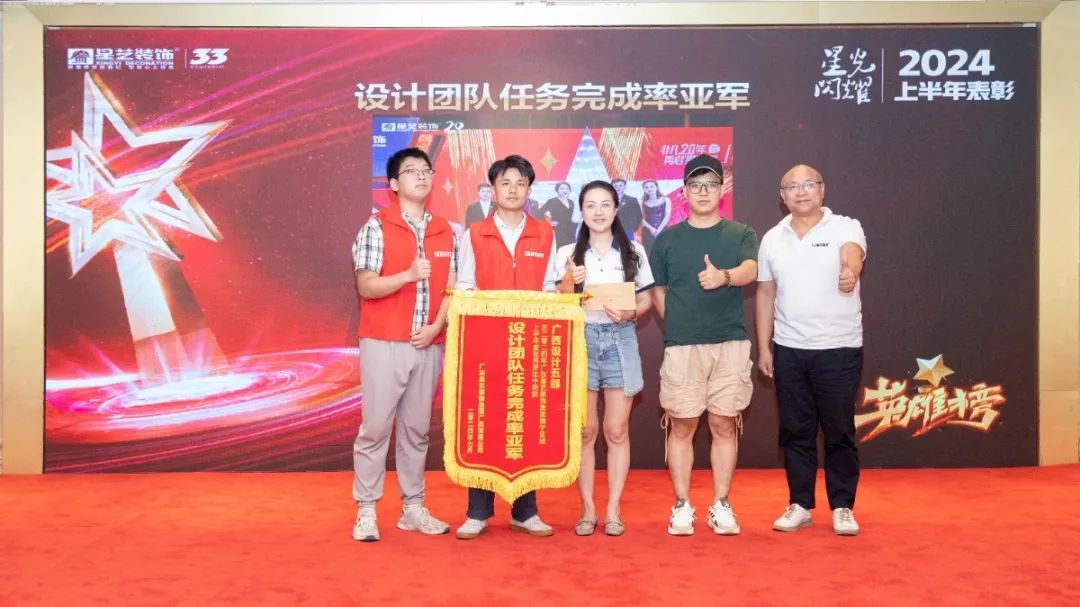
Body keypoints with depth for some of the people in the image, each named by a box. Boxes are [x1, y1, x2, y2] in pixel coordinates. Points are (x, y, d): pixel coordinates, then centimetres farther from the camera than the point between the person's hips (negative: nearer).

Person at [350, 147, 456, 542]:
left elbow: (450, 289, 9)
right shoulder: (376, 228, -4)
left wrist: (435, 327, -6)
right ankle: (366, 512, 10)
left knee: (417, 429, 11)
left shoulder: (445, 232, 10)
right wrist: (409, 275, -24)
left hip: (428, 345, 4)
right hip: (384, 344, -4)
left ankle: (413, 508, 20)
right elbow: (366, 287, -9)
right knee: (376, 428, 0)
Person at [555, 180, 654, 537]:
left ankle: (613, 510, 11)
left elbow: (646, 300, 8)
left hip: (620, 340, 0)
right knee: (584, 431, 4)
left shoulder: (633, 251, 6)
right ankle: (587, 509, 13)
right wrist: (569, 281, -16)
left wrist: (630, 313, -13)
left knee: (617, 430, 3)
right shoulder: (568, 254, 6)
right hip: (580, 340, 0)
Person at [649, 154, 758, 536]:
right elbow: (658, 290, 12)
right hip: (681, 346, 0)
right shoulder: (668, 239, 9)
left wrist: (724, 276, -33)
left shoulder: (741, 235, 6)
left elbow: (750, 271, -13)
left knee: (724, 425, 5)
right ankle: (682, 506, 13)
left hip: (731, 344, 0)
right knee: (681, 426, 3)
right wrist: (677, 325, 4)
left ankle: (721, 506, 16)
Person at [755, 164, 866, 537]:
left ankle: (842, 507, 18)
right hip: (788, 350, 3)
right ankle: (799, 505, 20)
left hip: (839, 349, -3)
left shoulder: (845, 228, -3)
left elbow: (853, 253, -26)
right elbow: (765, 294, 11)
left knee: (839, 431, 5)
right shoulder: (773, 239, 8)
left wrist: (851, 269, -50)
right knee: (795, 431, 9)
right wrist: (763, 348, 8)